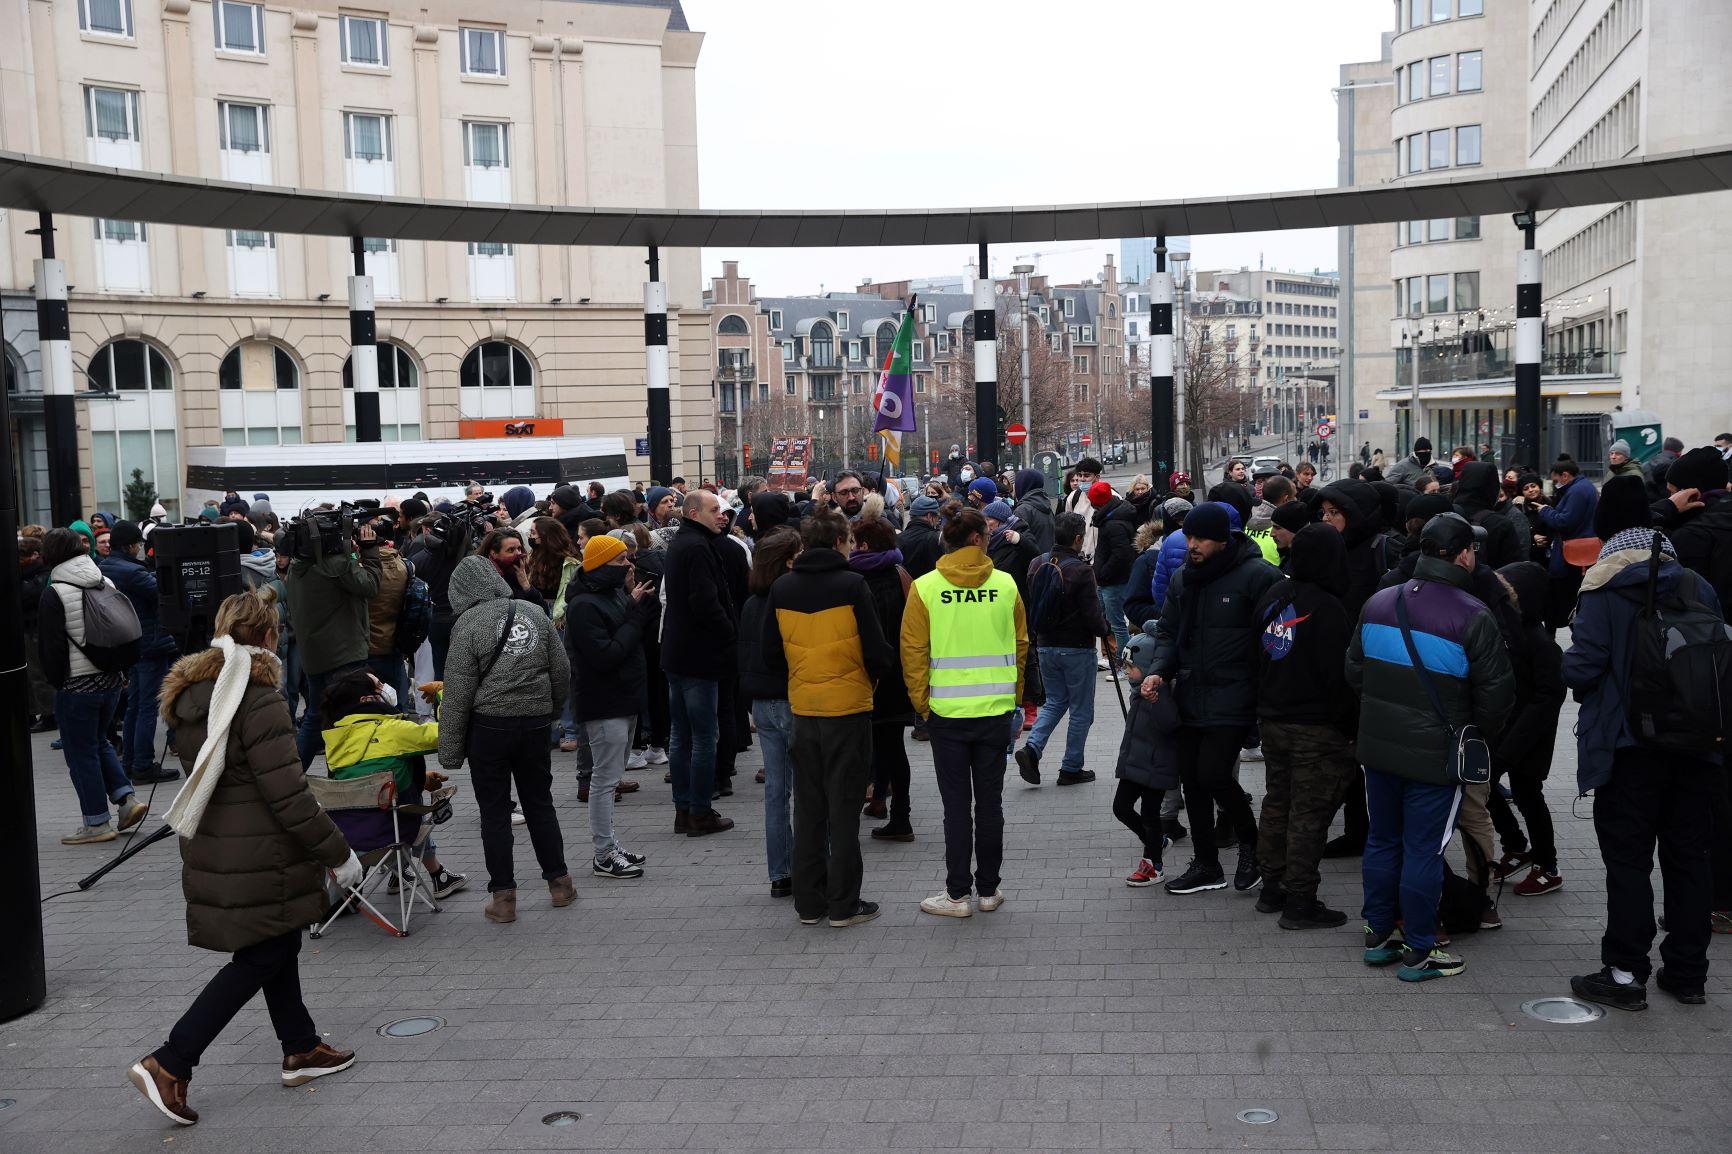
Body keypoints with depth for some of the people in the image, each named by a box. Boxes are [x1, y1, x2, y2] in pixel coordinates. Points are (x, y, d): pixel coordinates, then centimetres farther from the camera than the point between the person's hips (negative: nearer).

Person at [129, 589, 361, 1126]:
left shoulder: (191, 695, 6)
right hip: (257, 860, -9)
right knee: (258, 960, 3)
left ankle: (301, 1049, 32)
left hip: (212, 851, 9)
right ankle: (168, 1064, 4)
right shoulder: (259, 699, -22)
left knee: (279, 945, 20)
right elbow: (287, 795, -22)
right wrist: (338, 853, -12)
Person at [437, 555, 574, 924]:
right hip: (536, 724, 4)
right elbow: (562, 673, 8)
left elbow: (457, 693, -11)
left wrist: (449, 750, -6)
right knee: (539, 803, 16)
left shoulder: (468, 624, -9)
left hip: (488, 726, -4)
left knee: (494, 811, 5)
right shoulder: (534, 615, 4)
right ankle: (559, 882, 22)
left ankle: (503, 896, 9)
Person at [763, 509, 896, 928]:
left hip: (802, 708, 4)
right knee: (844, 807, 4)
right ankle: (844, 904, 9)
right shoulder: (851, 585, -11)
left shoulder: (781, 588, 3)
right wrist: (882, 673, 10)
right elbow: (876, 651, -11)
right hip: (848, 706, -4)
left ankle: (808, 901, 19)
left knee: (808, 807, 13)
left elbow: (771, 655, 8)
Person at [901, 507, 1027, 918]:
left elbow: (914, 652, -4)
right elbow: (1021, 646, 7)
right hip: (996, 709, 1)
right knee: (989, 801, 11)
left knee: (956, 805, 6)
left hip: (947, 711, -1)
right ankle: (989, 889, 20)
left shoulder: (924, 588, -6)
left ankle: (957, 893, 10)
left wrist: (922, 704, 6)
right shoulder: (1005, 585, -1)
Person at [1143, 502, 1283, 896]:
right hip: (1190, 697, 7)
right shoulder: (1182, 579, 10)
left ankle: (1250, 843, 15)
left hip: (1231, 700, -7)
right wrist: (1157, 671, -2)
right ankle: (1206, 865, 25)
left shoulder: (1257, 575, -12)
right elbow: (1168, 632, 15)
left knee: (1213, 775, -13)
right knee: (1191, 779, 10)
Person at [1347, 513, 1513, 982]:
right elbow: (1495, 693, -11)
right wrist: (1478, 734, 8)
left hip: (1378, 745, 5)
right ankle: (1419, 952, 14)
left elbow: (1354, 671, 8)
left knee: (1382, 840, 17)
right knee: (1423, 850, 4)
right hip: (1435, 753, -5)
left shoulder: (1377, 604, 0)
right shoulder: (1473, 617, -16)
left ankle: (1378, 935, 28)